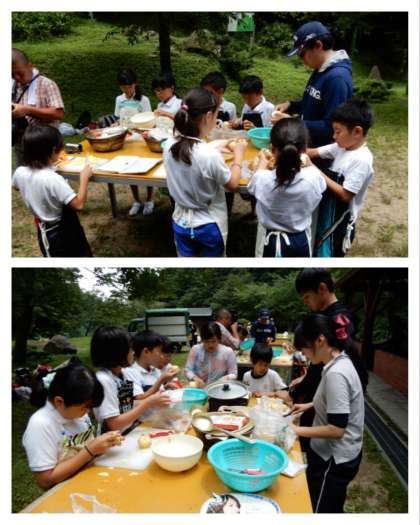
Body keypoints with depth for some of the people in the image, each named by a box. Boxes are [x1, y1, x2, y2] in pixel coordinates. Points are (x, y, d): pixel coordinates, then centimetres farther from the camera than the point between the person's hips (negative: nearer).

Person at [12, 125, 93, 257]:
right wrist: (84, 178, -19)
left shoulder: (20, 173, -10)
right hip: (64, 232, -7)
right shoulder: (53, 179, -32)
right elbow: (79, 204, -30)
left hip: (44, 232, 7)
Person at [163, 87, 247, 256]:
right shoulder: (210, 155, -29)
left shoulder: (169, 146, -11)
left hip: (182, 222, 5)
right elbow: (232, 184, -11)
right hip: (209, 225, -5)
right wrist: (238, 154, 1)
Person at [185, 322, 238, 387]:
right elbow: (188, 370, 0)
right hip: (199, 388, 0)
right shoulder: (195, 350, -4)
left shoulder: (228, 352, -7)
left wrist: (226, 379, -21)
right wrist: (195, 378, -19)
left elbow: (233, 374, -1)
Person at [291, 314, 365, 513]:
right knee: (331, 509, 24)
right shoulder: (340, 362, 2)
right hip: (335, 454, 9)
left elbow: (336, 429, -28)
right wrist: (310, 405, 10)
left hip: (334, 460, -9)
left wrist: (297, 430, -20)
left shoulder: (336, 374, -29)